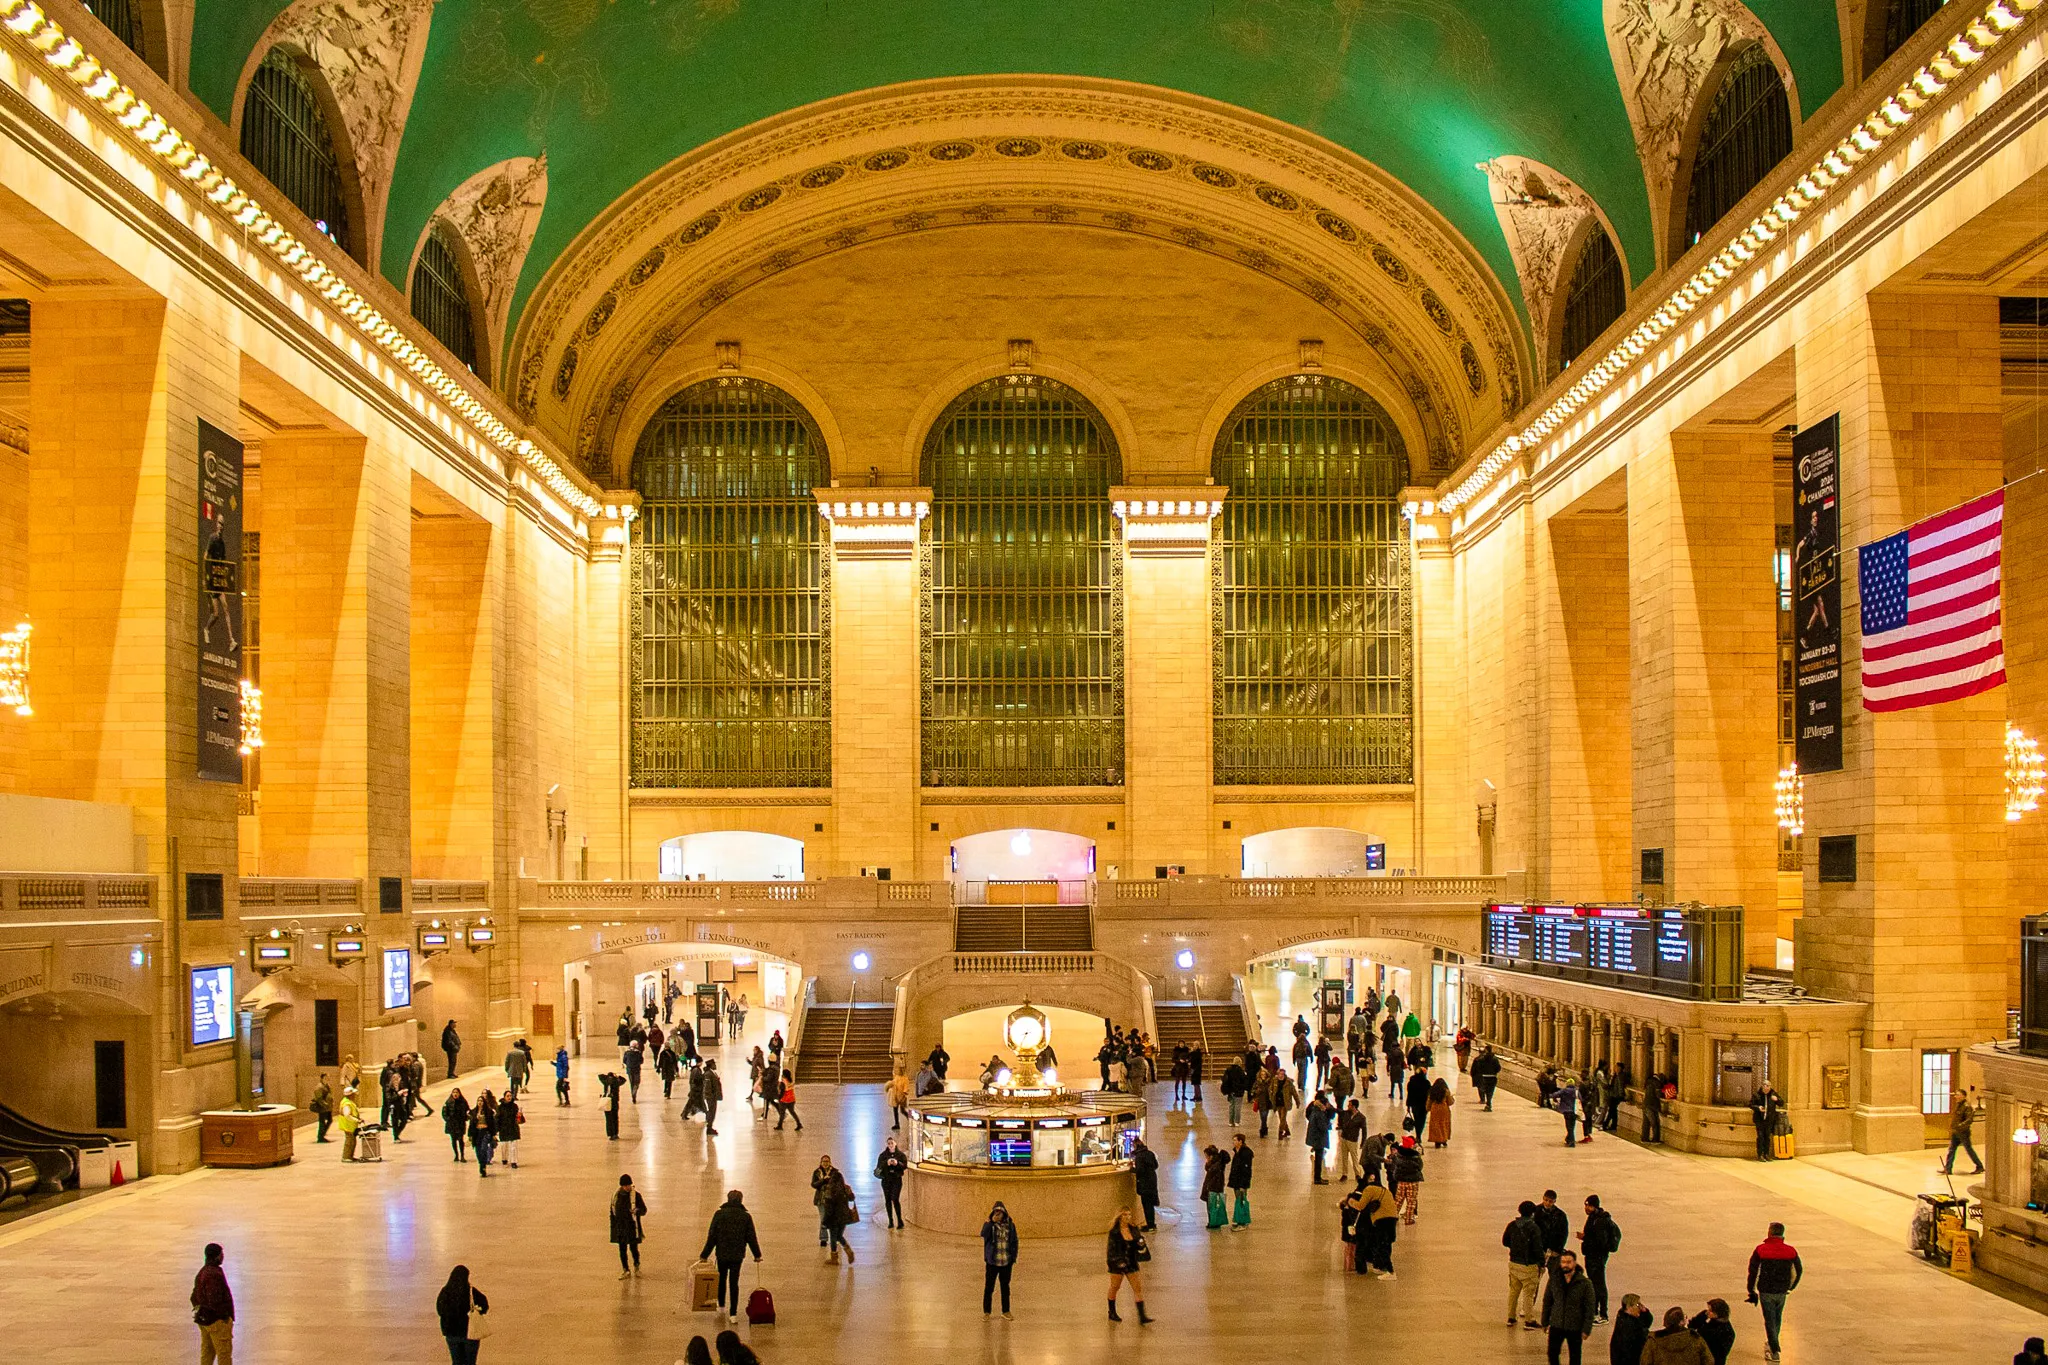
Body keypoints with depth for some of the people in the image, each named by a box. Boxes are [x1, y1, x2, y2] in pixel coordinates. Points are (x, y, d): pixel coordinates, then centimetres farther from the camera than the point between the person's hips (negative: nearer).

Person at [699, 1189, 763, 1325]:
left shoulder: (719, 1214, -6)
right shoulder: (746, 1216, -4)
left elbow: (712, 1237, -7)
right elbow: (751, 1238, 0)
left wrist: (705, 1255, -3)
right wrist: (757, 1255, 10)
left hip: (722, 1254, 0)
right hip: (737, 1255, 0)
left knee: (721, 1279, 22)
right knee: (734, 1283, 4)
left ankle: (721, 1306, 35)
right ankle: (733, 1314, 1)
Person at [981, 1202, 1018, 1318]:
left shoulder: (1010, 1226, 1)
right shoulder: (989, 1225, -5)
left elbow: (1014, 1242, 7)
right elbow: (983, 1234, -24)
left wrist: (1014, 1259, 2)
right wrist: (992, 1221, -25)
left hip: (1006, 1262, 2)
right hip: (992, 1262, -2)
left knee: (1005, 1287, 12)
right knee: (989, 1287, 3)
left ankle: (1006, 1311, 23)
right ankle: (986, 1311, 14)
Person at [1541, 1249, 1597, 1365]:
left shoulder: (1585, 1283, -12)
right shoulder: (1554, 1280, -5)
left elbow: (1590, 1308, -8)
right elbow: (1547, 1302, 5)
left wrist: (1587, 1329, -9)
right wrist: (1545, 1322, 6)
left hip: (1575, 1328, -2)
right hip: (1556, 1325, 2)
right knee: (1552, 1353, 8)